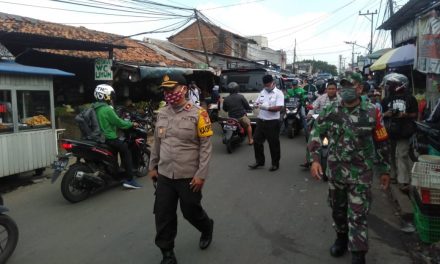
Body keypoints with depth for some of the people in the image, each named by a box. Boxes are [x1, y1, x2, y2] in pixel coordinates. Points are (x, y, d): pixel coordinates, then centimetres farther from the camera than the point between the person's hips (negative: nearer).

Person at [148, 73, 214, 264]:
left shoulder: (198, 114, -11)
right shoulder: (162, 113, 5)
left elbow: (206, 146, -11)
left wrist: (201, 174, -14)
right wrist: (152, 166, 15)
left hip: (189, 176, -4)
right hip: (164, 175, 5)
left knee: (191, 212, 13)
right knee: (163, 216, 7)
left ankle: (207, 229, 46)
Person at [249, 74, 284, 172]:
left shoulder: (278, 93, -8)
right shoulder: (262, 92, 12)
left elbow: (279, 107, -18)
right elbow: (256, 103, 18)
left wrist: (266, 107, -26)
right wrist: (257, 105, -6)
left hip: (273, 122, -6)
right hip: (261, 121, 7)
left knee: (274, 144, 3)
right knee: (257, 141, 10)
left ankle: (275, 164, 18)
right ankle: (259, 161, 26)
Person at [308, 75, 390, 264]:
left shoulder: (372, 112, -7)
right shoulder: (331, 111, -3)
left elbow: (381, 143, 0)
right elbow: (316, 133, 0)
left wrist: (384, 170, 4)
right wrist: (315, 159, -13)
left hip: (361, 174, -3)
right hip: (335, 171, 3)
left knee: (358, 215, 0)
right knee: (337, 209, 19)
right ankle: (341, 237, 43)